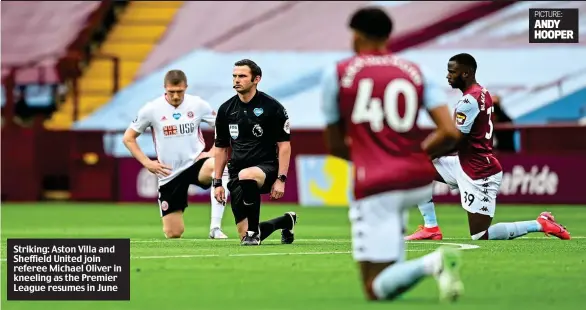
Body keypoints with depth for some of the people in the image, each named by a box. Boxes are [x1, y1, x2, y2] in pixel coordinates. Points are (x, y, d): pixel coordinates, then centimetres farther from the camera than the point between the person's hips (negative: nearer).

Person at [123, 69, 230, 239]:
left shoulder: (198, 105, -5)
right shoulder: (152, 109, -7)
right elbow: (128, 138, 3)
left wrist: (214, 151, -8)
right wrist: (147, 163, -7)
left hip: (195, 162, 0)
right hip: (169, 174, 0)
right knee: (173, 234, -1)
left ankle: (215, 228, -33)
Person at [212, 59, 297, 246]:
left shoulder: (272, 107, -4)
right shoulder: (226, 110, 8)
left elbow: (284, 145, -4)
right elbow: (221, 148, 16)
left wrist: (281, 179, -14)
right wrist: (217, 183, 10)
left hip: (266, 168, -5)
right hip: (237, 173, 5)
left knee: (245, 177, -42)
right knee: (244, 235, -2)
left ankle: (253, 231, -23)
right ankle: (286, 221, 30)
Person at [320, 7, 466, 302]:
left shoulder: (336, 74, 3)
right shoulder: (417, 72, 7)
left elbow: (335, 145, 10)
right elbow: (450, 133, -4)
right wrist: (416, 154, 15)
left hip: (374, 186, -5)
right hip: (419, 182, 5)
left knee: (376, 290, -6)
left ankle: (431, 263, -32)